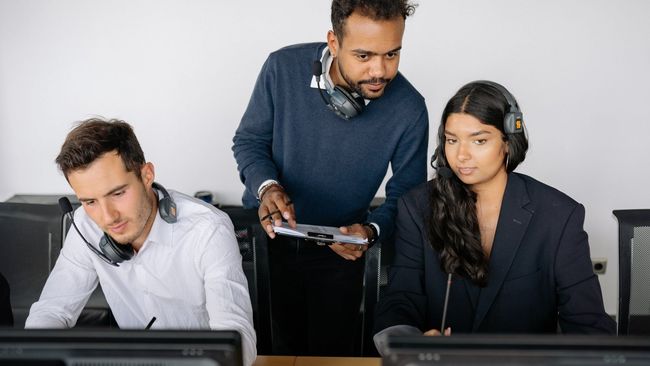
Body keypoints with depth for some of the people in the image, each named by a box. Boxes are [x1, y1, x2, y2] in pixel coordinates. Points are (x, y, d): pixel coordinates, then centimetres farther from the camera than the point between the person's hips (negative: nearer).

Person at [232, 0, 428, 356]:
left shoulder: (408, 109, -22)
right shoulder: (283, 68, -21)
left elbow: (406, 193, -10)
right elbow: (248, 140, -7)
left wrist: (371, 231, -28)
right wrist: (266, 186, -27)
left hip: (340, 249, 0)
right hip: (266, 233, 1)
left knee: (330, 353, 13)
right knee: (283, 347, 17)